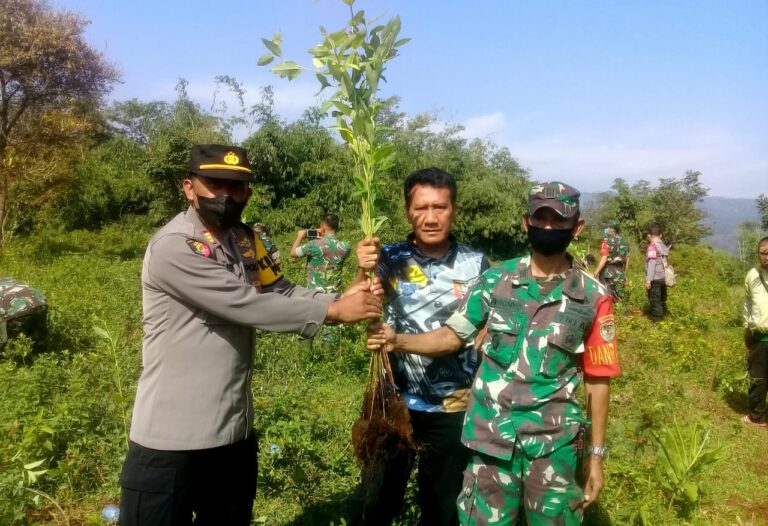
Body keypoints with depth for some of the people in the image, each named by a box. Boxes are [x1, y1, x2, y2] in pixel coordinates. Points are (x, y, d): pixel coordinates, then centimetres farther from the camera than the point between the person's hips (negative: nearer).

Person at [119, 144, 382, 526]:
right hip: (172, 439, -7)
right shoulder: (172, 247, -19)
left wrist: (341, 297, -15)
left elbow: (281, 292, 3)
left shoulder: (244, 241, 8)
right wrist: (334, 311, -21)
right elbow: (246, 305, -24)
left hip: (235, 430, 8)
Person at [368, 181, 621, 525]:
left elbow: (597, 380, 0)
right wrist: (397, 341, -18)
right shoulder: (494, 281, -3)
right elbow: (453, 335, -1)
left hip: (554, 446, 0)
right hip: (491, 439, 1)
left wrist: (597, 455, 3)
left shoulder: (594, 298, -5)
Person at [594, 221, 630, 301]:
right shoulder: (624, 242, 12)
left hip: (608, 274, -6)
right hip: (620, 274, 6)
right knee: (619, 300, 10)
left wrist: (596, 273, -13)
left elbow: (604, 259, -16)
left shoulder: (608, 241, -9)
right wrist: (624, 275, 22)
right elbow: (627, 261, 14)